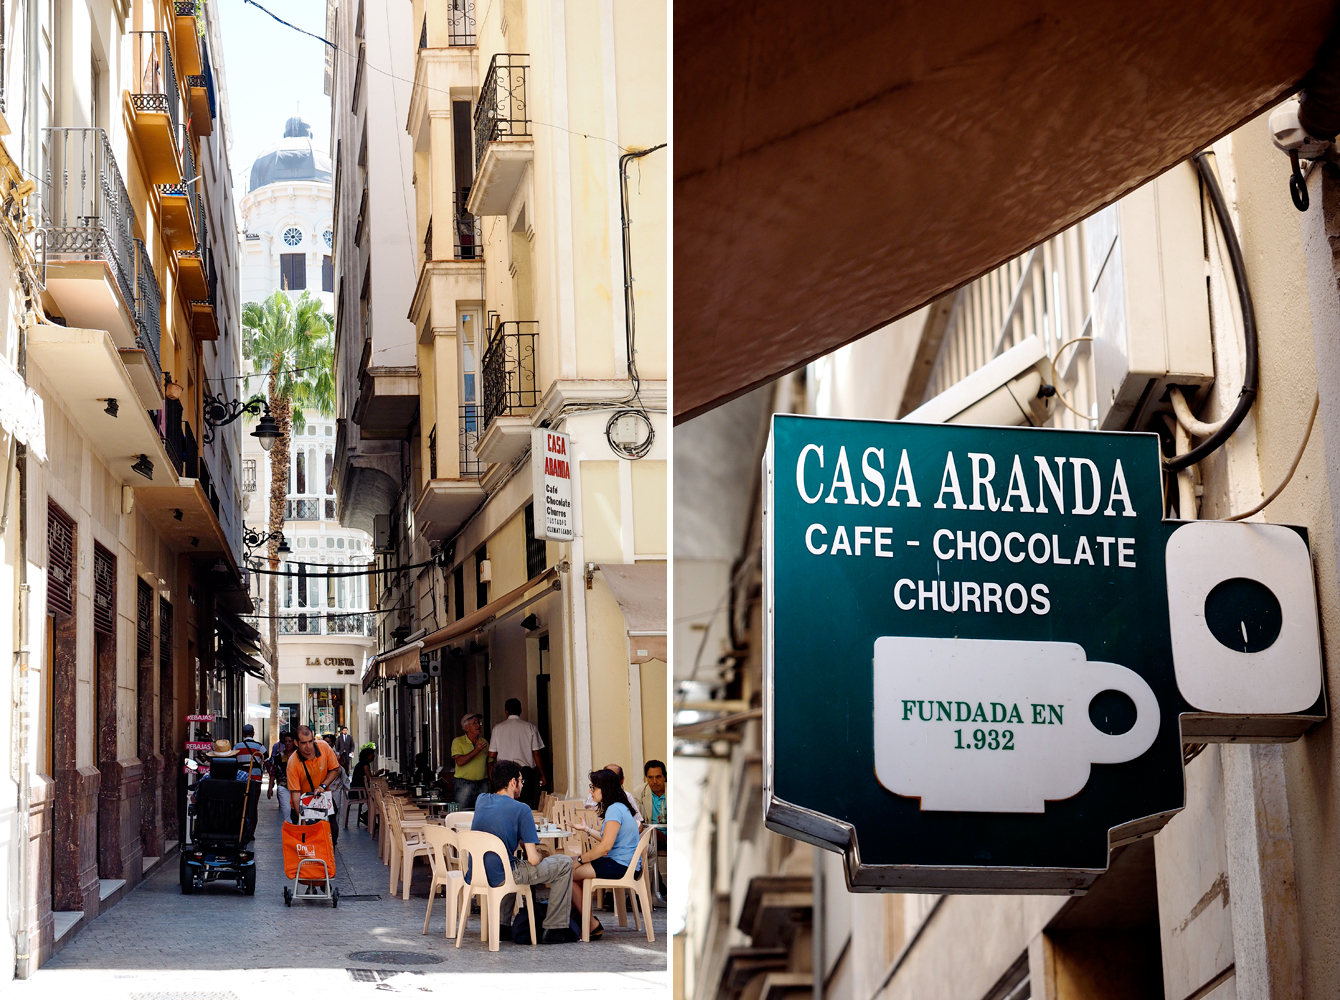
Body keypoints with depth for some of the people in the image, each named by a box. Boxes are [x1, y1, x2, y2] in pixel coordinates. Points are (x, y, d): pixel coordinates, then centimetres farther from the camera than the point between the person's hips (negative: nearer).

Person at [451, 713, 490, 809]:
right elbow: (459, 761, -14)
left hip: (482, 784, 4)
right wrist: (476, 751, -19)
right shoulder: (458, 742, 0)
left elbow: (489, 763, 16)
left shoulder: (484, 742, 13)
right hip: (464, 784, -4)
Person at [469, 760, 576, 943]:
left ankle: (502, 925, 36)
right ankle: (554, 928, 10)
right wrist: (538, 853, 9)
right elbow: (533, 859, -12)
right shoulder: (521, 809, -11)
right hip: (500, 878, -7)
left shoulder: (481, 801, 8)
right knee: (564, 863, 8)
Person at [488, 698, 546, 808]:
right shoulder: (530, 727, 0)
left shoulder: (498, 728, 4)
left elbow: (492, 755, 5)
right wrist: (542, 775, 8)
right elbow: (536, 754, -1)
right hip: (526, 772, -1)